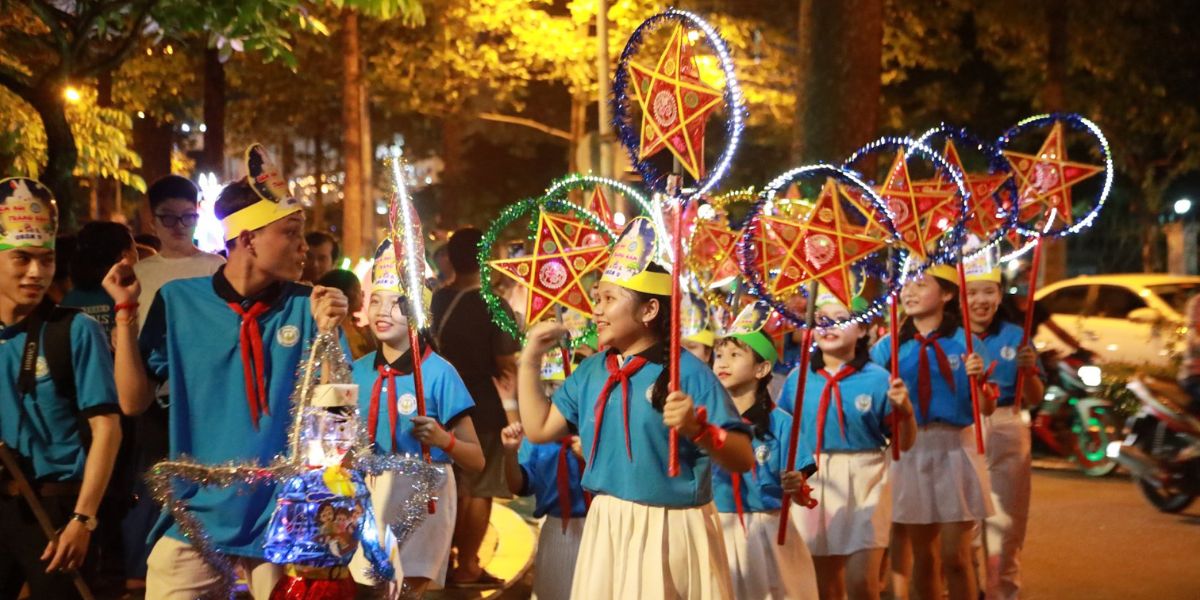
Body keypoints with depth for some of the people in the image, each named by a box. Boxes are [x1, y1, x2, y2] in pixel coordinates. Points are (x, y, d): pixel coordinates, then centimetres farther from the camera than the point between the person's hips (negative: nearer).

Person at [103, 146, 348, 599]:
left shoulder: (305, 306, -1)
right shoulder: (178, 301, -1)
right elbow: (134, 402, 1)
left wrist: (326, 333, -19)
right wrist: (125, 312, -6)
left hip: (282, 518, 0)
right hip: (198, 514, 0)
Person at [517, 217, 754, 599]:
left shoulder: (687, 372, -12)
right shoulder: (591, 372, 8)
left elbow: (744, 460, -15)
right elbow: (540, 429, 11)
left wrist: (697, 429, -33)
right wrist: (531, 359, 10)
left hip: (672, 532, -6)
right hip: (607, 528, 6)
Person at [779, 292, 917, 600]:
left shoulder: (877, 378, -5)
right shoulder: (798, 378, 3)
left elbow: (904, 443, -1)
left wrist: (905, 409, -19)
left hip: (864, 483, -3)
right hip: (814, 483, 3)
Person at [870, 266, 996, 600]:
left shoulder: (965, 343, -1)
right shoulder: (888, 347, 4)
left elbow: (987, 409, -1)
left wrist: (979, 380, -19)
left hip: (955, 450, -2)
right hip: (909, 451, 2)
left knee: (955, 557, -4)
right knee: (923, 557, 10)